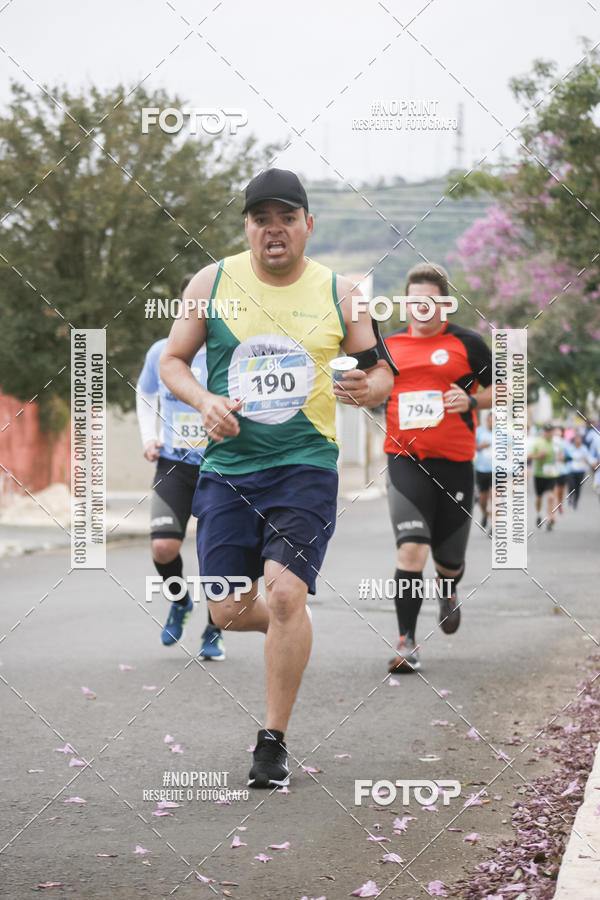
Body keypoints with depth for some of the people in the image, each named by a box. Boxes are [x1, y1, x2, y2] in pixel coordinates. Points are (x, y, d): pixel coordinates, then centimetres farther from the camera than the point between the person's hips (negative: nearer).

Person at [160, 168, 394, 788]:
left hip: (305, 465, -2)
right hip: (227, 466, 2)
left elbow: (380, 371, 11)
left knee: (285, 596, -18)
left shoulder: (338, 293, 3)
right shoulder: (213, 283, 3)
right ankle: (292, 629, 38)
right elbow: (172, 360, 10)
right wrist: (204, 401, -10)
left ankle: (273, 741, -4)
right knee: (231, 613, 2)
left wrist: (370, 388, -13)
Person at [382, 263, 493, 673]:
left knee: (449, 560, 10)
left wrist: (472, 400, -13)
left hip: (455, 462, 0)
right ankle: (408, 643, -14)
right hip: (405, 462, 0)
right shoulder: (388, 345, 8)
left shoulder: (467, 343, 1)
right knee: (411, 548, -19)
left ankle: (448, 592, 49)